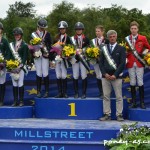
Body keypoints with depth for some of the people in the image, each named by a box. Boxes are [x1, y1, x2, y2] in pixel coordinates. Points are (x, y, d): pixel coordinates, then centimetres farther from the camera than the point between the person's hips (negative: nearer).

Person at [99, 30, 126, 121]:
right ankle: (107, 114, 9)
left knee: (119, 97, 0)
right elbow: (101, 62, 8)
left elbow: (122, 63, -4)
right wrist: (105, 73, -6)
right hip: (106, 76, 3)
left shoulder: (121, 49, 3)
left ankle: (119, 115, 6)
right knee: (106, 96, 3)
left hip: (117, 76, -2)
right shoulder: (104, 48, 11)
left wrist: (115, 75, -13)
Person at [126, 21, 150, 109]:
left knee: (140, 82, -1)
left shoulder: (143, 38, 1)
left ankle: (142, 102, 7)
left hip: (139, 63, -2)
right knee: (132, 83, 6)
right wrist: (126, 58, -6)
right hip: (130, 64, 2)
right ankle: (134, 102, 12)